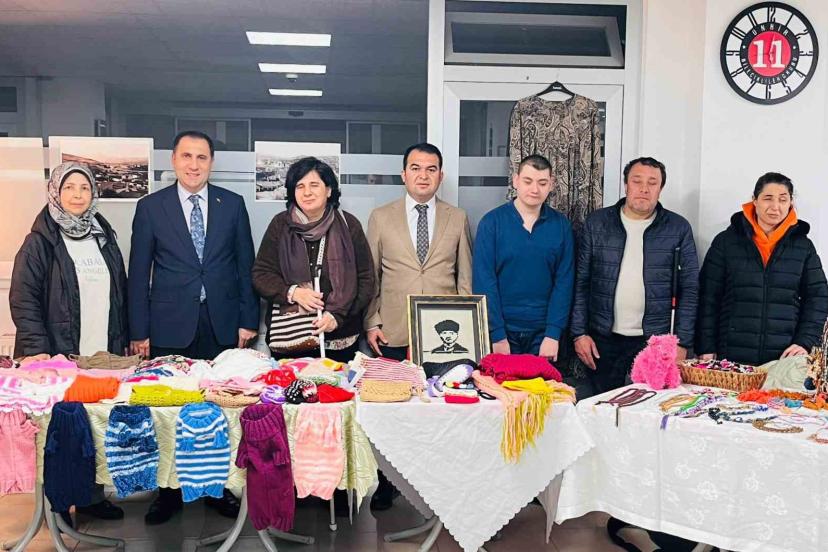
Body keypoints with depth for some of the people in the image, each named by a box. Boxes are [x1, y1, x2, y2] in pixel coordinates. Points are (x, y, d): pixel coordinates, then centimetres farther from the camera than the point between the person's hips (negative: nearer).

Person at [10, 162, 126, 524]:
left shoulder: (104, 237, 11)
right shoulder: (41, 241, -4)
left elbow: (120, 293, 15)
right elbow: (22, 298, -8)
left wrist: (122, 342, 11)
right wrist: (38, 351, -15)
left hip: (104, 356, 4)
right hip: (59, 357, -4)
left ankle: (92, 495, 21)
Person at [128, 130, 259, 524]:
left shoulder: (232, 204, 6)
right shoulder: (150, 207, 3)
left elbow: (245, 265, 7)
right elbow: (139, 274, 3)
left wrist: (248, 321, 3)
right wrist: (139, 332, 1)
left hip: (222, 325, 1)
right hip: (171, 327, 0)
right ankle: (169, 491, 21)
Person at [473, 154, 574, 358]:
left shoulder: (561, 225, 1)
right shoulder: (492, 221, -5)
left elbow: (564, 282, -1)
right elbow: (484, 281, -8)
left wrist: (553, 334, -10)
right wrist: (497, 336, -13)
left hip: (543, 334, 2)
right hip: (502, 330, -2)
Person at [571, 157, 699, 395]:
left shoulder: (679, 228, 2)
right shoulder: (597, 223, 3)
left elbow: (689, 288, 2)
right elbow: (581, 282, 3)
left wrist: (682, 342, -3)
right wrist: (579, 333, -2)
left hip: (656, 340, 0)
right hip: (603, 339, 1)